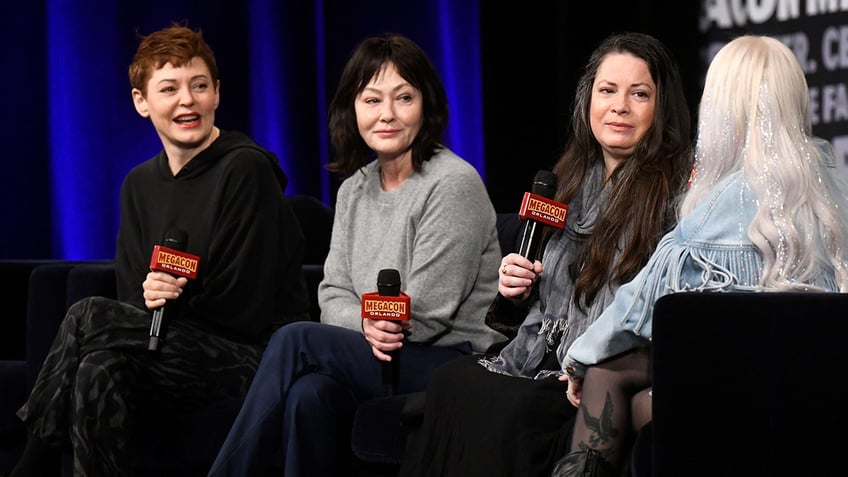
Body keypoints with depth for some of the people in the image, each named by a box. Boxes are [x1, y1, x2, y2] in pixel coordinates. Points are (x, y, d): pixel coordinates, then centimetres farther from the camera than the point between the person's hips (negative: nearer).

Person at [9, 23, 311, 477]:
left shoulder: (246, 170, -9)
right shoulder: (140, 184, 13)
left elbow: (247, 310, -12)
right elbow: (133, 299, 7)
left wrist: (172, 300, -11)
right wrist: (150, 295, -15)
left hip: (255, 353, -6)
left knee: (88, 317, -22)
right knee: (102, 368, -28)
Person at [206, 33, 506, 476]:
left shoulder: (453, 185, -10)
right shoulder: (355, 188, 14)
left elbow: (426, 316, -13)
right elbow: (333, 293, 10)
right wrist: (366, 325, -12)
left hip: (453, 360, -6)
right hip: (376, 357, 6)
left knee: (294, 342, -24)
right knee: (309, 394, -30)